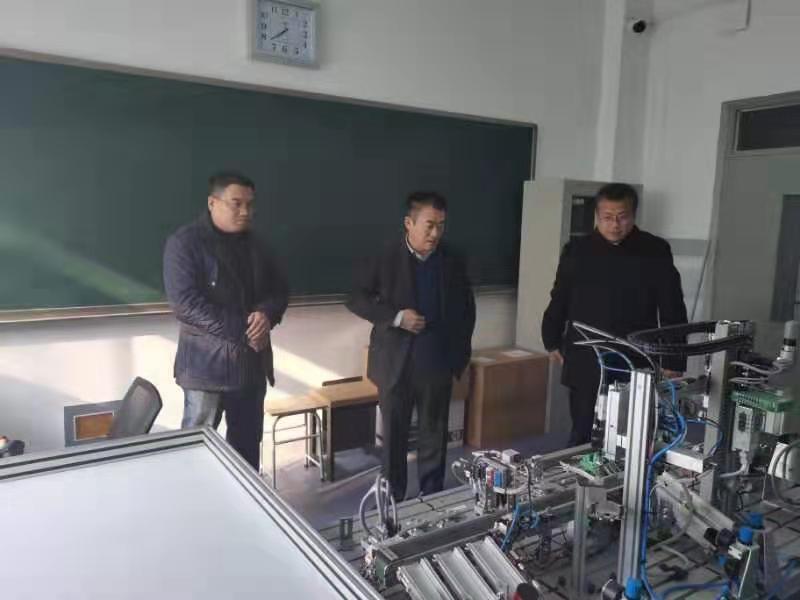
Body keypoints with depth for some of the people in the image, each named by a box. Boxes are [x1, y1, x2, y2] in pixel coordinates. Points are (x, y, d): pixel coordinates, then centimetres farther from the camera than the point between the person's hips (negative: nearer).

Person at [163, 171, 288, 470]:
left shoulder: (253, 244, 12)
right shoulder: (185, 242, -9)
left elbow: (279, 288, 12)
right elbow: (185, 302, -18)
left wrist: (266, 314, -12)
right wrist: (240, 331, -19)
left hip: (252, 361, 6)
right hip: (206, 362, -6)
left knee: (248, 444, 16)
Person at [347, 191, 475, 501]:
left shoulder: (453, 261, 1)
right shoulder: (385, 258, -7)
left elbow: (467, 308, 12)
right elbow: (356, 298, -5)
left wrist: (460, 352, 7)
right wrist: (395, 316, -18)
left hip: (437, 364, 2)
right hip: (395, 364, -2)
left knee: (435, 435, 12)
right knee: (394, 435, 11)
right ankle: (393, 499, 28)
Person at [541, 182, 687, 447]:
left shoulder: (656, 252, -1)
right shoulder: (577, 251, 1)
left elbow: (672, 311, 1)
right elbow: (559, 302, 12)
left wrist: (673, 362, -2)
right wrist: (552, 341, 15)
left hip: (637, 366, 0)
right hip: (586, 365, 1)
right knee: (583, 435, 10)